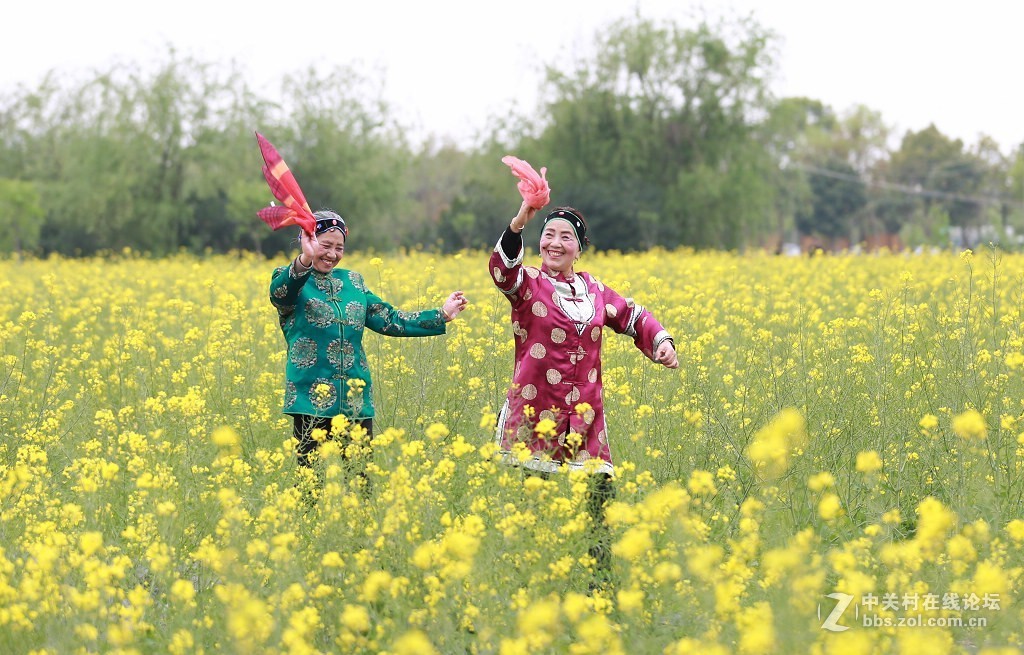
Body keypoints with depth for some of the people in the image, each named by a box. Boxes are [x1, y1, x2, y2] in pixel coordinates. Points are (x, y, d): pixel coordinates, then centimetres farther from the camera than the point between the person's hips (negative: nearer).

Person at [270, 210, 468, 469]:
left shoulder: (351, 281, 16)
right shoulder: (290, 279, -1)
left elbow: (388, 320, 17)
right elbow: (280, 292, -25)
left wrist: (441, 316, 11)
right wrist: (304, 262, -45)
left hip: (356, 399, 5)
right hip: (313, 398, -5)